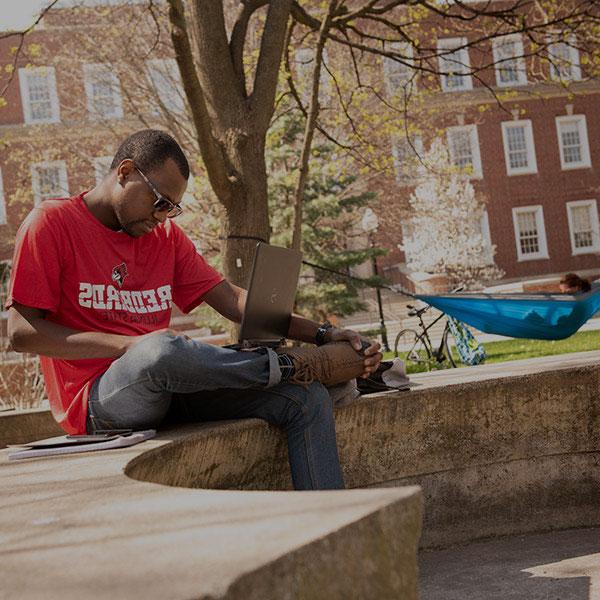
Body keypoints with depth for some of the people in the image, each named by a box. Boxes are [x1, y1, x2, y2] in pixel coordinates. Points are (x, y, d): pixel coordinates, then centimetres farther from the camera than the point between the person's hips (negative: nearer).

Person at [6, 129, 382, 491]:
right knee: (161, 348, -39)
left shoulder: (167, 236, 15)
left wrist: (322, 335, -3)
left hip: (168, 388, 6)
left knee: (307, 398, -11)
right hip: (96, 399, -6)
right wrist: (130, 345, -19)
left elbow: (234, 300, 10)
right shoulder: (52, 223, -2)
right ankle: (295, 365, -18)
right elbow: (21, 333, -9)